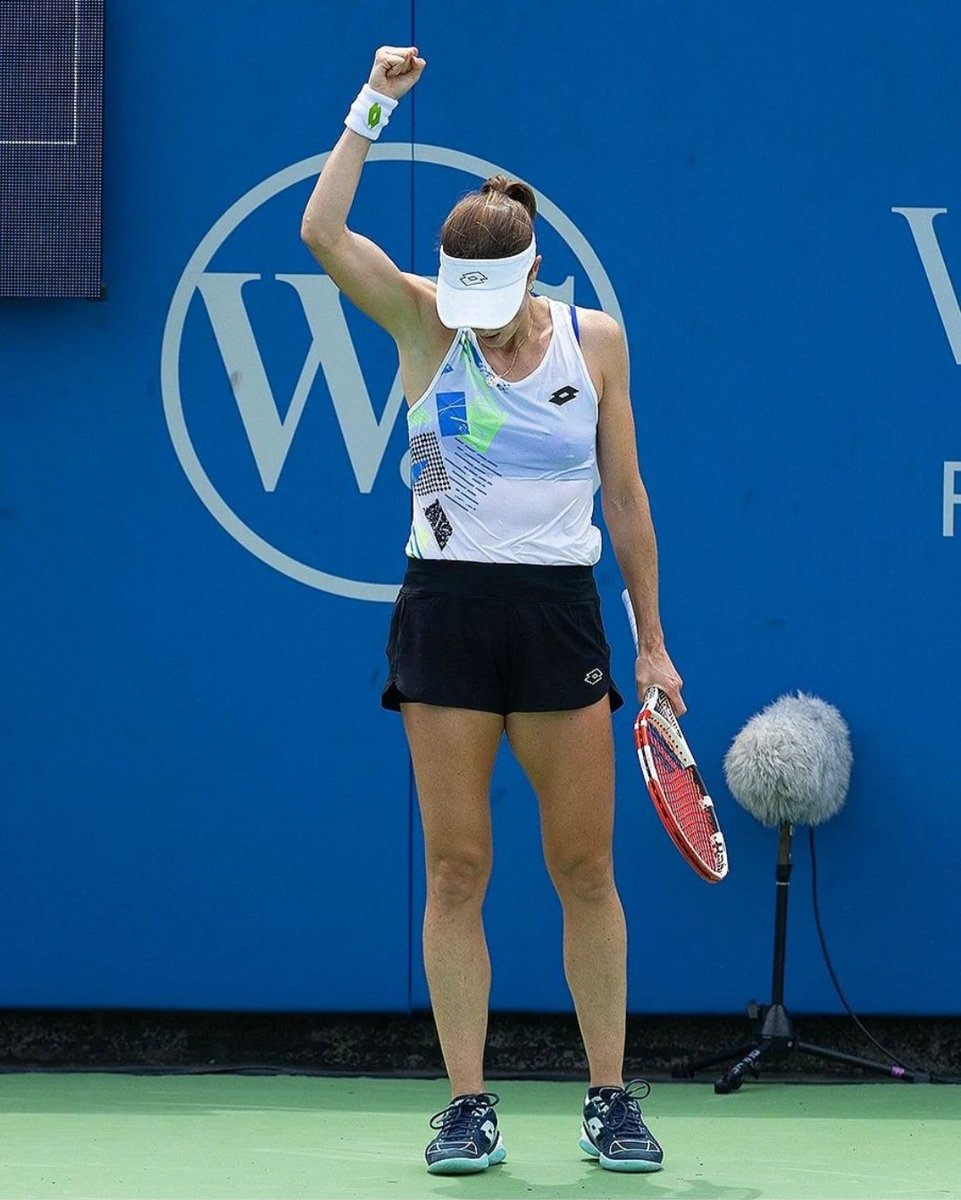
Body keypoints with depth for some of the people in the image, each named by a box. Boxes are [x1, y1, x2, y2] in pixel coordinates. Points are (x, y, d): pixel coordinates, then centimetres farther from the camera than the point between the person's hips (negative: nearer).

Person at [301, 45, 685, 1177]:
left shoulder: (594, 340, 3)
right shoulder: (424, 322, 0)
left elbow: (625, 496, 8)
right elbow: (323, 232, -15)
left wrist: (652, 641, 8)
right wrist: (373, 106, -16)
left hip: (560, 614, 0)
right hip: (445, 613, 0)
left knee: (585, 870, 2)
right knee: (455, 869, -1)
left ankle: (611, 1098, 12)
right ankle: (468, 1106, 5)